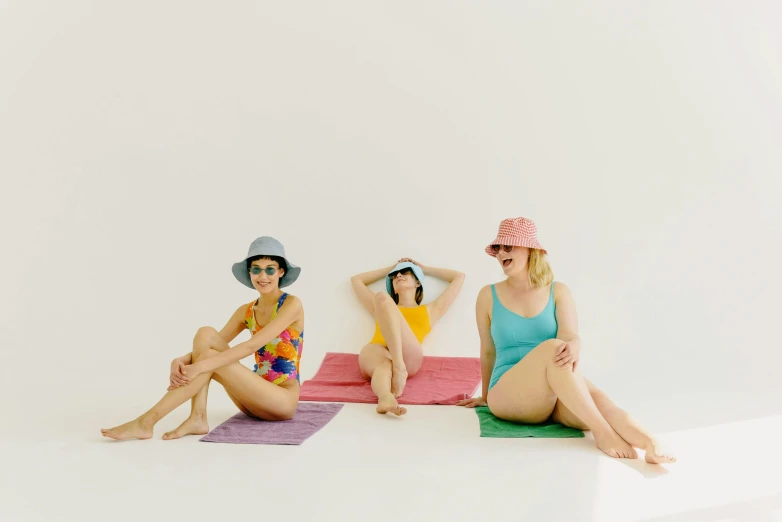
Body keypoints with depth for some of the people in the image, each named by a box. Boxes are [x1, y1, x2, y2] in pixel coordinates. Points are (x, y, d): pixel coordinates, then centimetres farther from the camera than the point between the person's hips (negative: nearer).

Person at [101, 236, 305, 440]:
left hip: (282, 399, -6)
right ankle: (197, 418, -21)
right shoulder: (246, 311, 10)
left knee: (209, 357, -25)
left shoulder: (292, 304, -10)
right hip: (256, 398, 6)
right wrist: (181, 361, -22)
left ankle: (147, 422, -21)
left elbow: (252, 346, -23)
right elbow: (208, 346, 1)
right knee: (206, 334, -13)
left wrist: (199, 366, -30)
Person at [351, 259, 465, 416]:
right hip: (375, 353, 2)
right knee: (385, 362, -38)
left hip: (407, 357, -2)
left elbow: (459, 277, 42)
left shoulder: (429, 311, 36)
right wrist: (390, 268, 53)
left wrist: (423, 268, 53)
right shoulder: (379, 309, 40)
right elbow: (356, 280, 49)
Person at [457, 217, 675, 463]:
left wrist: (573, 346, -34)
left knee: (596, 397, -33)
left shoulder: (558, 292, 8)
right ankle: (602, 432, -41)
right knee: (551, 347, -33)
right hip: (507, 397, -2)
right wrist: (486, 396, 22)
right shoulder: (488, 295, 6)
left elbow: (570, 335, -10)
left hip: (557, 395, 2)